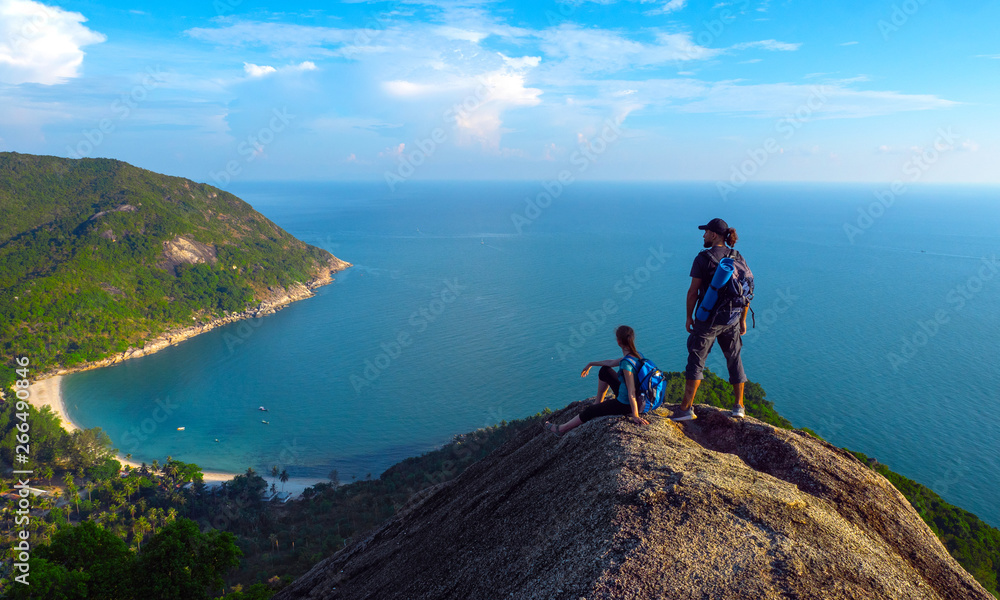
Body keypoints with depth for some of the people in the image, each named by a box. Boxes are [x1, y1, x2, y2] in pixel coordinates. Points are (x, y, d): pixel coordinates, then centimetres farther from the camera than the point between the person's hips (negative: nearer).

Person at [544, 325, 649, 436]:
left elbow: (631, 393, -31)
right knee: (604, 371, 21)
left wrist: (635, 416, -26)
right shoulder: (636, 354, -3)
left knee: (589, 411, 10)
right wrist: (591, 364, 21)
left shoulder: (626, 363, -32)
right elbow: (612, 362, 13)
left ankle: (561, 429, 30)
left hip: (625, 405, -8)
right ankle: (598, 402, 35)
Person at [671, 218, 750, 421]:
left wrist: (689, 317, 0)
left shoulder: (703, 258, -11)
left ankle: (686, 408, 3)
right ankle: (739, 406, 25)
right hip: (731, 319, 4)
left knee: (696, 360, 3)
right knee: (734, 361, 17)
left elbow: (693, 291, -11)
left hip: (707, 319, -4)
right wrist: (743, 319, 14)